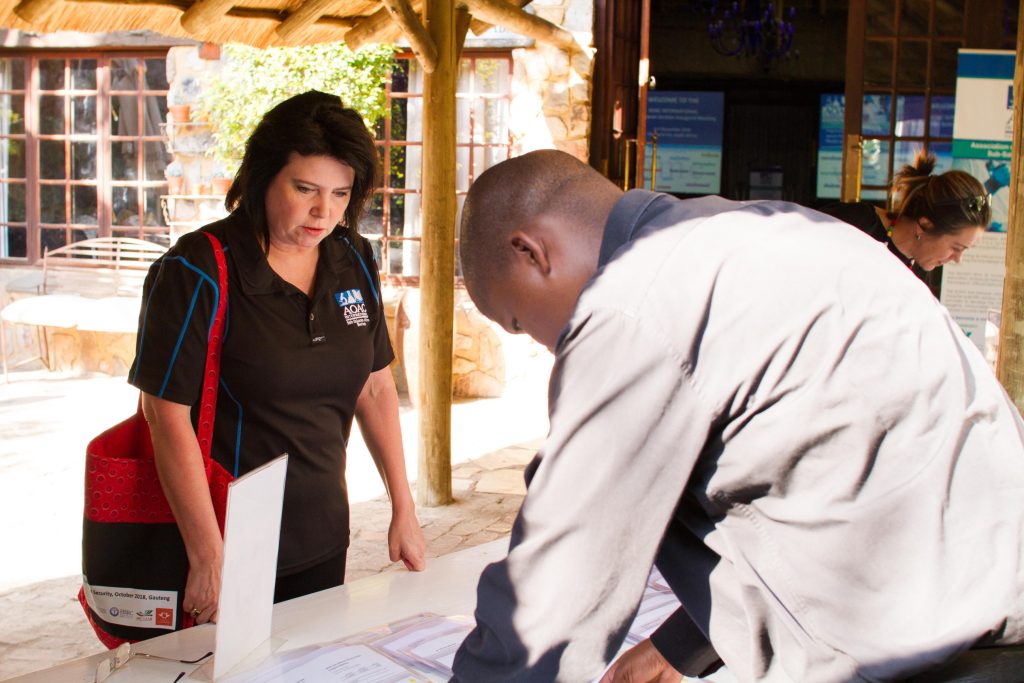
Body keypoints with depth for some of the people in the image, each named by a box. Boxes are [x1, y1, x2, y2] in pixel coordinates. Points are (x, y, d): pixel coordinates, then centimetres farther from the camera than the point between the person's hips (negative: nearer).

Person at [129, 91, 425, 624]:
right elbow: (167, 414, -17)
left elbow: (375, 385, 10)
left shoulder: (353, 263, 2)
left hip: (323, 539, 5)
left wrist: (402, 508, 10)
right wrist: (208, 559, -18)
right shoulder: (198, 273, -15)